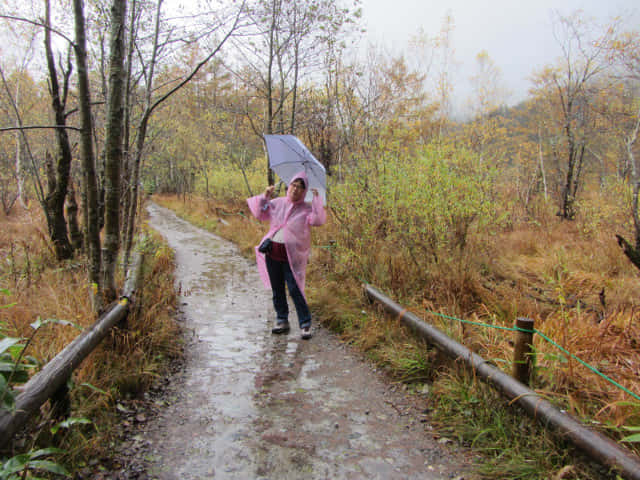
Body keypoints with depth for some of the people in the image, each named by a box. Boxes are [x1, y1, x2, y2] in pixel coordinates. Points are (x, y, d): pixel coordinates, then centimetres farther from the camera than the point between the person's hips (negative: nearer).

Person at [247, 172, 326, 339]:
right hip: (272, 253, 5)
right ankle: (282, 321, 28)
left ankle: (305, 324, 4)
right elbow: (260, 214, 11)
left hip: (292, 256, -5)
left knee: (295, 290, -8)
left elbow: (319, 220, -19)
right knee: (277, 290, 13)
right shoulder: (277, 203, 9)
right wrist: (265, 196, 1)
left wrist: (316, 200, -22)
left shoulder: (306, 209, -2)